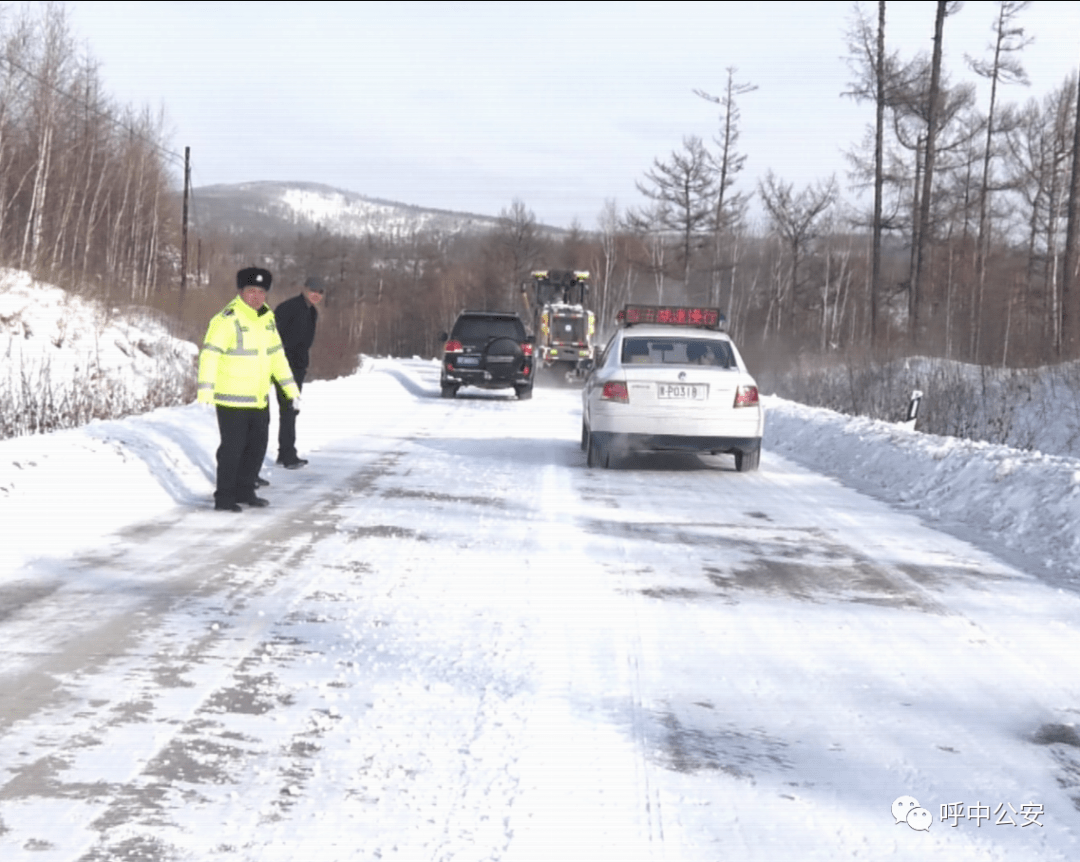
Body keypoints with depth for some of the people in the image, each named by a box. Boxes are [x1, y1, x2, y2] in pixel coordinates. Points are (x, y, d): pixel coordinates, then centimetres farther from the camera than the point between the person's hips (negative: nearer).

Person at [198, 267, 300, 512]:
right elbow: (210, 354, -23)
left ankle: (244, 491, 30)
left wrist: (291, 388, 17)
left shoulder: (267, 317, 8)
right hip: (232, 399, -8)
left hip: (259, 399, 8)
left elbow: (276, 354, 17)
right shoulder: (227, 319, -18)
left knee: (257, 446, 16)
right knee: (233, 448, -3)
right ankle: (224, 498, 7)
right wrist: (206, 390, -32)